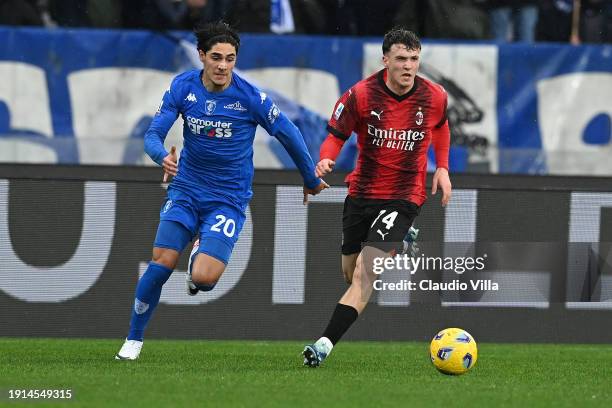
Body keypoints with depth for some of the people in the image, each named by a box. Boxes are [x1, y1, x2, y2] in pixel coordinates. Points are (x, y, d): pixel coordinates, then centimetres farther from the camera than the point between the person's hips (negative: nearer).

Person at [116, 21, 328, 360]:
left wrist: (311, 180, 10)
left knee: (202, 278, -18)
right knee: (161, 263, -11)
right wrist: (162, 157, -31)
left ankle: (205, 263, 22)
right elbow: (153, 134, -7)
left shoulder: (250, 97, -14)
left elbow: (289, 135, -2)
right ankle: (133, 340, 6)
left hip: (228, 199, -3)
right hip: (186, 190, 3)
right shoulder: (182, 87, -6)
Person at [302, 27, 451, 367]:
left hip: (404, 196, -3)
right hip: (362, 191, 3)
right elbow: (336, 135, -5)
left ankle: (326, 343, -23)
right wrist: (325, 160, -26)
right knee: (350, 273, 17)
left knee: (364, 274, -19)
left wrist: (442, 167, 5)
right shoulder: (361, 94, -13)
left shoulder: (434, 97, -8)